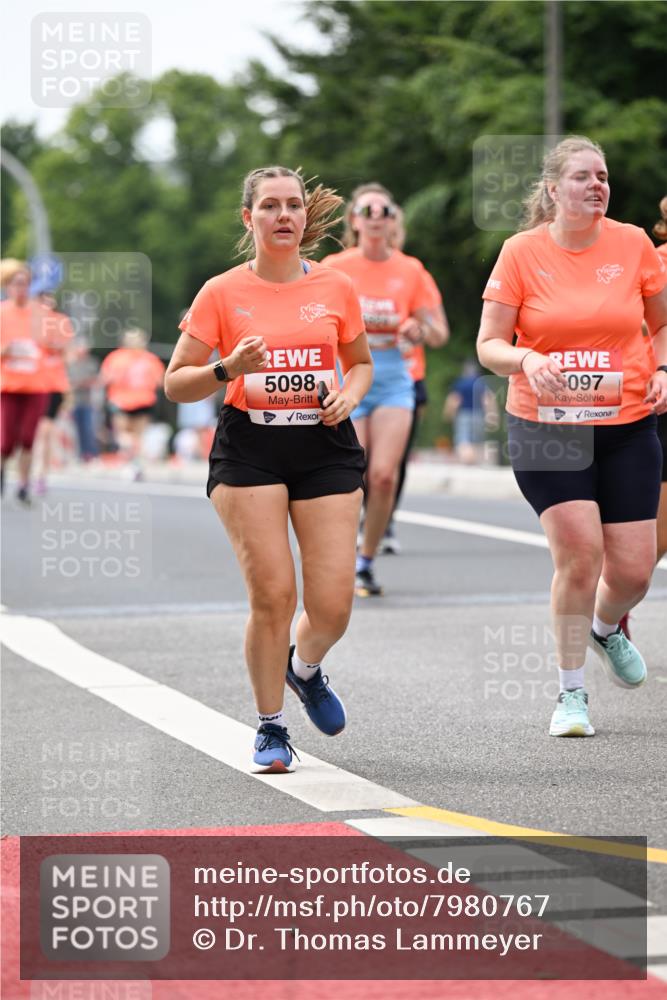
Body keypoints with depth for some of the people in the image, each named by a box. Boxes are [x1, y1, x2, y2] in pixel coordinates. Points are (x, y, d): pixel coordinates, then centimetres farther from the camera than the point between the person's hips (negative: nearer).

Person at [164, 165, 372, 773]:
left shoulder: (336, 288, 6)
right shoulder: (223, 293, 1)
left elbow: (361, 363, 21)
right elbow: (176, 383, 2)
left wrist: (349, 394, -1)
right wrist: (229, 369, -16)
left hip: (326, 448, 2)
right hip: (249, 450, -2)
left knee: (333, 603, -6)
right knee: (271, 593, -10)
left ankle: (304, 669, 31)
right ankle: (271, 728, 9)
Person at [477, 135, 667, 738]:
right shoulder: (522, 253, -3)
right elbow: (489, 345, -2)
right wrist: (528, 360, -22)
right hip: (545, 428, -2)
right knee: (580, 553, -16)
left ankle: (606, 628, 38)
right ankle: (572, 694, 3)